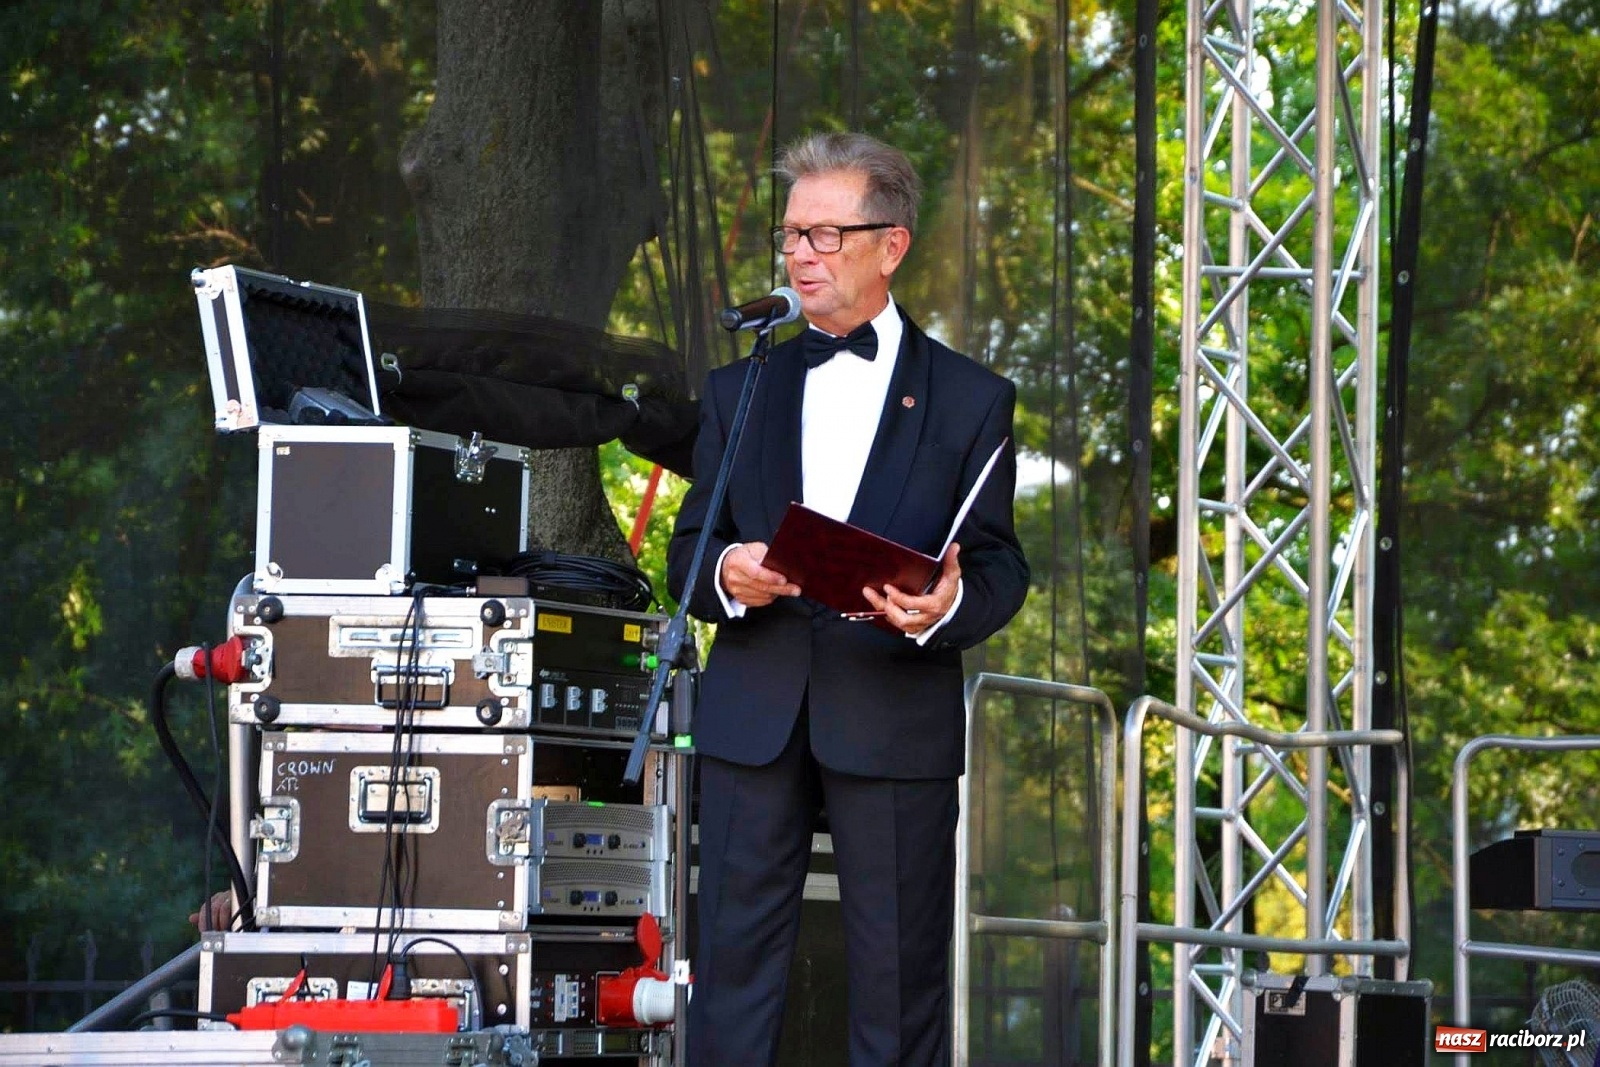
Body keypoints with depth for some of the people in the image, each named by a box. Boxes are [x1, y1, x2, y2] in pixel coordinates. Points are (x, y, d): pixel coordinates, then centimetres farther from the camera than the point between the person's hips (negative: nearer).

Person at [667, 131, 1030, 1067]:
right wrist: (725, 575, -11)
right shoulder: (740, 391, 16)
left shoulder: (970, 400, 7)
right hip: (754, 716, 2)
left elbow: (1001, 568, 4)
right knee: (734, 960, 0)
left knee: (899, 975, 0)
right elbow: (685, 551, 13)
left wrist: (949, 606, -19)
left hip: (897, 719, -2)